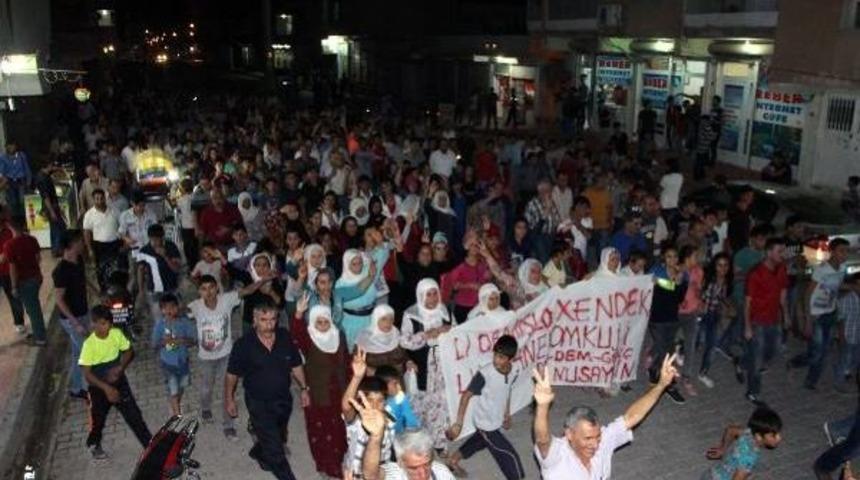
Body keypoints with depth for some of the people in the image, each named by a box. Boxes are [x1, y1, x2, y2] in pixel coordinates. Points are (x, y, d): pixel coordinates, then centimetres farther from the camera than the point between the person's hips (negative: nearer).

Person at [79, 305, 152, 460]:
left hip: (119, 382, 2)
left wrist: (120, 367, -16)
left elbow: (129, 351, 1)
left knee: (134, 415, 6)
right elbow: (87, 374, -21)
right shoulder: (89, 344, -24)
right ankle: (93, 444, 47)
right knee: (98, 419, 18)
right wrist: (106, 388, -28)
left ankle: (150, 444, 17)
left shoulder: (116, 333, -14)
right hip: (99, 387, -2)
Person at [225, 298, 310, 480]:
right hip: (259, 403, -4)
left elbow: (296, 365, 2)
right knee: (275, 449, -2)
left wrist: (304, 389, 3)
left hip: (284, 398, 5)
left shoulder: (285, 338, -13)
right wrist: (229, 399, 0)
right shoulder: (244, 345, -21)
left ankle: (258, 453, 59)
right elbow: (232, 374, -7)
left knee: (278, 437, 29)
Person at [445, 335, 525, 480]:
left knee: (479, 441, 31)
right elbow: (466, 396, -22)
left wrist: (507, 414, 16)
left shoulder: (514, 371, -14)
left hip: (496, 421, 7)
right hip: (486, 424, -7)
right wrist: (458, 423, -21)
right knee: (510, 456, -1)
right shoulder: (484, 374, -32)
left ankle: (453, 460, 54)